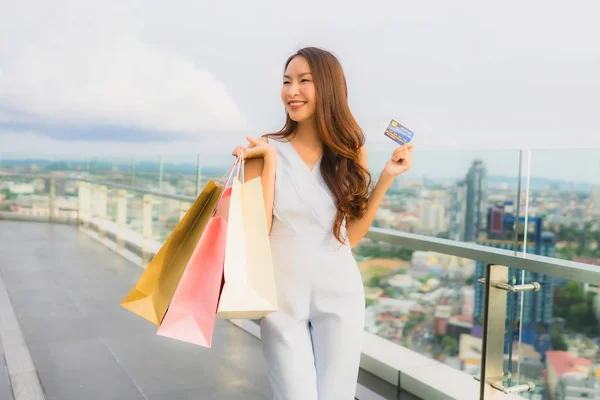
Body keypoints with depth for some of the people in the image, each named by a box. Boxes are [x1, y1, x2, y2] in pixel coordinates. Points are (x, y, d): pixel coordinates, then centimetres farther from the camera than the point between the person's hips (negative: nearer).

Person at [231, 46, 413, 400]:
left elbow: (350, 236, 5)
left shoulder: (351, 151, 3)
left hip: (339, 296, 2)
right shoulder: (266, 149, -5)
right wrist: (269, 160, -15)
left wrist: (386, 178, -1)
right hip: (281, 297, -2)